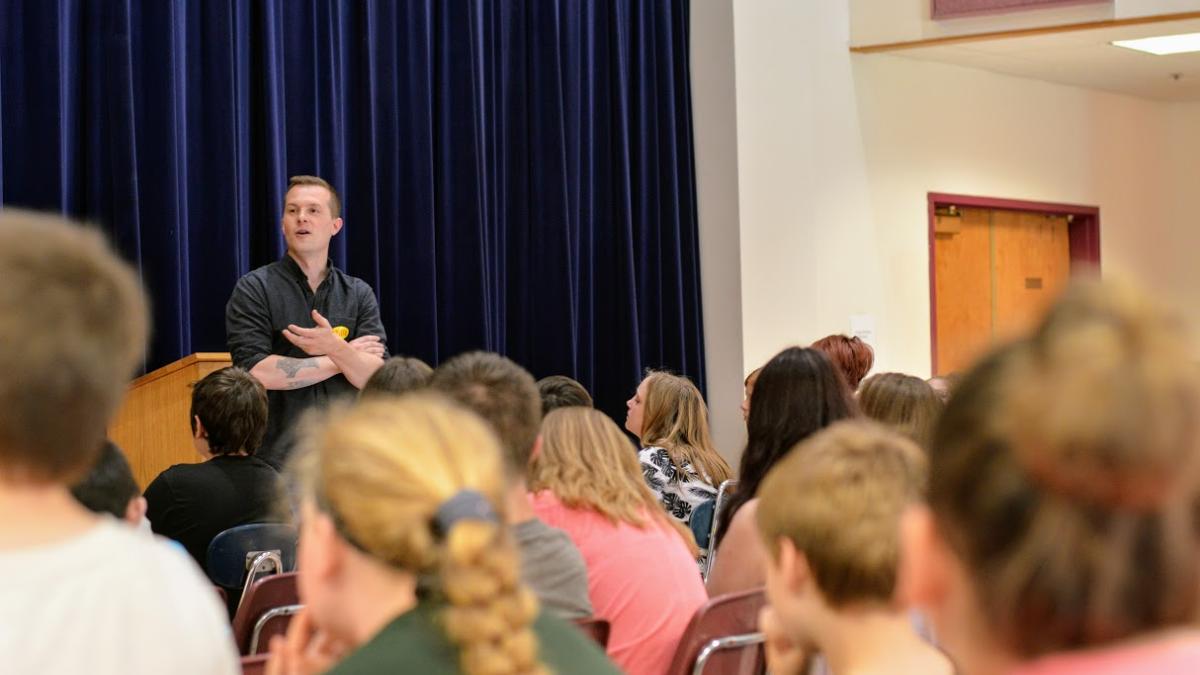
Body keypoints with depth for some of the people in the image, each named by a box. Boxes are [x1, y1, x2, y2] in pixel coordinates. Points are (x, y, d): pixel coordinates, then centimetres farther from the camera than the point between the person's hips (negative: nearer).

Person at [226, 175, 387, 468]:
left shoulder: (358, 294, 9)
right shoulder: (254, 289, 1)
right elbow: (256, 371, -12)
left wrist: (337, 349, -21)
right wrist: (347, 359, -5)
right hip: (276, 459, -2)